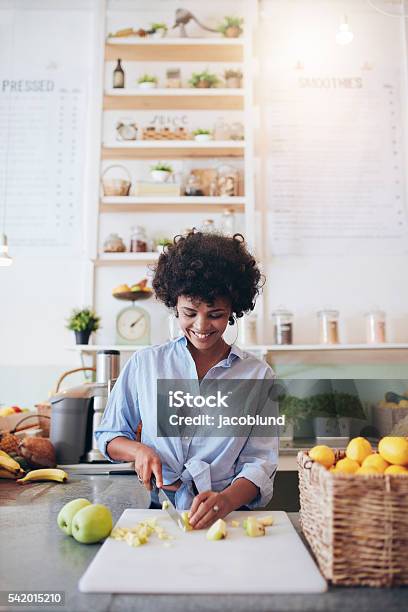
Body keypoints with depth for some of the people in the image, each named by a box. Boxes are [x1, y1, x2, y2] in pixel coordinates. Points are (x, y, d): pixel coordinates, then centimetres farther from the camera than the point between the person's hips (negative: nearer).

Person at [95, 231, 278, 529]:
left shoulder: (257, 374, 4)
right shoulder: (144, 364, 7)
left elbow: (260, 462, -1)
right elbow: (108, 435, 14)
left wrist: (227, 499, -21)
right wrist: (139, 450, -7)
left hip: (229, 516, -1)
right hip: (159, 513, 2)